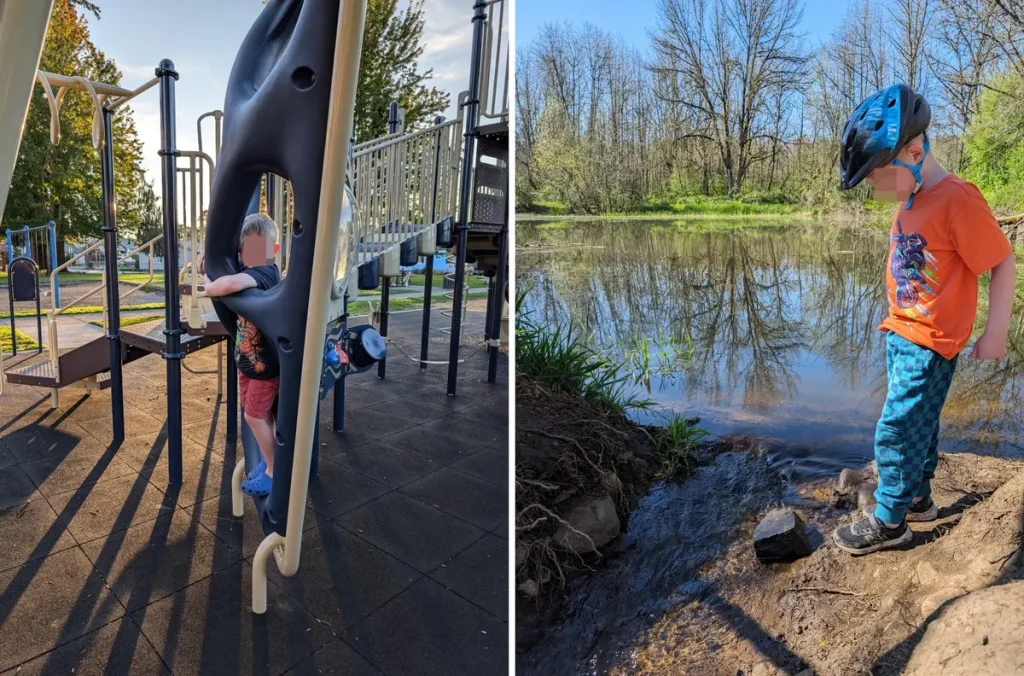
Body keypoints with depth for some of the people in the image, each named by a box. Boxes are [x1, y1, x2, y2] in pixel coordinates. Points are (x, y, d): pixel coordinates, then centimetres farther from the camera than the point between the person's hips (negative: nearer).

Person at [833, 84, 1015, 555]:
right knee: (918, 424, 19)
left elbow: (1003, 263, -15)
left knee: (896, 431, -1)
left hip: (930, 344, -8)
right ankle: (917, 499, 35)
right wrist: (899, 323, 13)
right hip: (900, 334, 8)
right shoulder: (911, 203, 6)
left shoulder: (957, 201, -20)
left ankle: (888, 522, 13)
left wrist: (995, 333, -13)